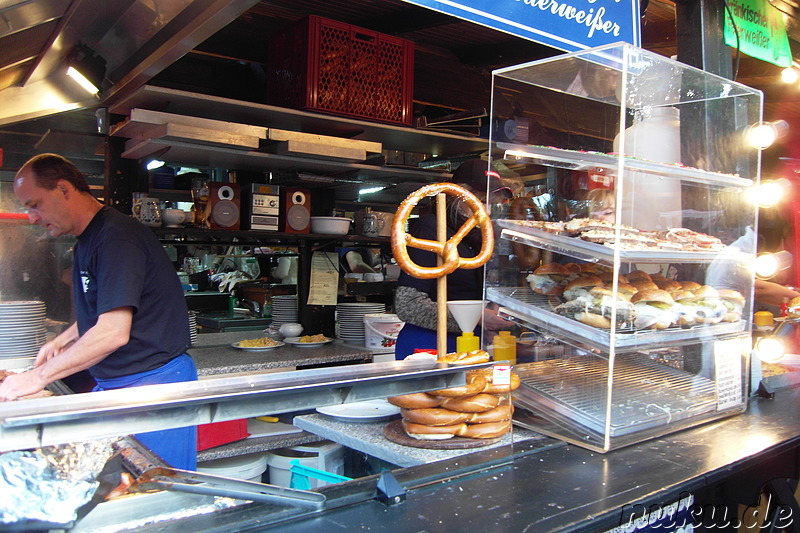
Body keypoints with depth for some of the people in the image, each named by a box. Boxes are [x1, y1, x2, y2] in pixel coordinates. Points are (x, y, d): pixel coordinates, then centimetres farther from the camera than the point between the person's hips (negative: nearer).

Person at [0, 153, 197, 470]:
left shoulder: (117, 238, -19)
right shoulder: (87, 241, 14)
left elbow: (114, 332, -26)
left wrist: (40, 376, -17)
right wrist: (61, 341, 11)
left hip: (153, 385, -9)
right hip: (112, 384, 10)